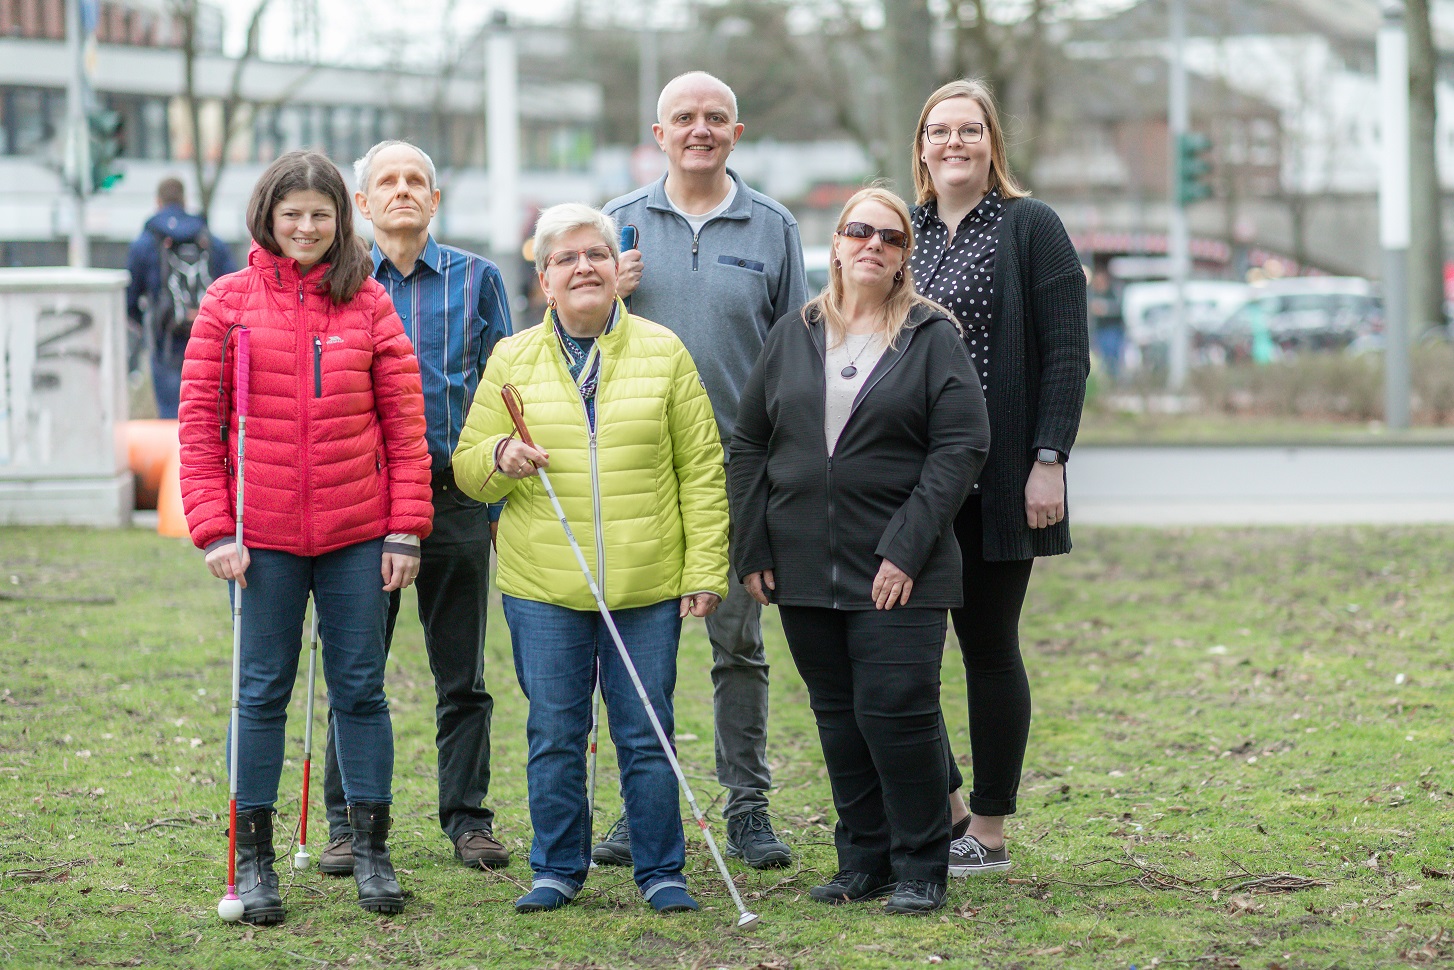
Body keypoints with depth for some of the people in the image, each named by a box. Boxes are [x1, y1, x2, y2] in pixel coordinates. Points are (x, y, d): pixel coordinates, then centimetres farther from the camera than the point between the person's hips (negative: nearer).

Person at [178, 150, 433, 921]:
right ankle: (253, 856, 12)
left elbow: (405, 423, 4)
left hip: (358, 534, 1)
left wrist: (405, 530, -1)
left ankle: (371, 849, 15)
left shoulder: (368, 304, 3)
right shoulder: (229, 302, 1)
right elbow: (200, 421, 1)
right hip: (265, 533, -1)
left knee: (360, 686, 6)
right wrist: (214, 527, -6)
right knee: (263, 691, 4)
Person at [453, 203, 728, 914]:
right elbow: (467, 467, 10)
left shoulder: (663, 352, 5)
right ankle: (558, 868, 18)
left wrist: (705, 571, -1)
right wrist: (500, 458, -13)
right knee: (553, 735, 5)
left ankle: (661, 871, 13)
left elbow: (701, 469, 5)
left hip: (647, 586, -1)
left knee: (646, 734, 3)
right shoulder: (512, 359, 7)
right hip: (542, 587, 1)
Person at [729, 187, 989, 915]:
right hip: (805, 571, 4)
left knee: (896, 712, -9)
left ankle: (919, 868, 3)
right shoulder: (793, 337, 11)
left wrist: (907, 548, -14)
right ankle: (862, 861, 18)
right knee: (837, 717, 8)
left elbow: (962, 445, -7)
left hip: (899, 575, -4)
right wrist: (752, 549, 5)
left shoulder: (932, 338, 0)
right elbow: (748, 444, 14)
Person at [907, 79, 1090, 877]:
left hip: (996, 481, -5)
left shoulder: (1031, 228, -3)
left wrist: (1048, 462, -15)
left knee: (988, 647, 2)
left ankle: (988, 832, 10)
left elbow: (1067, 354, -7)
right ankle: (947, 808, 15)